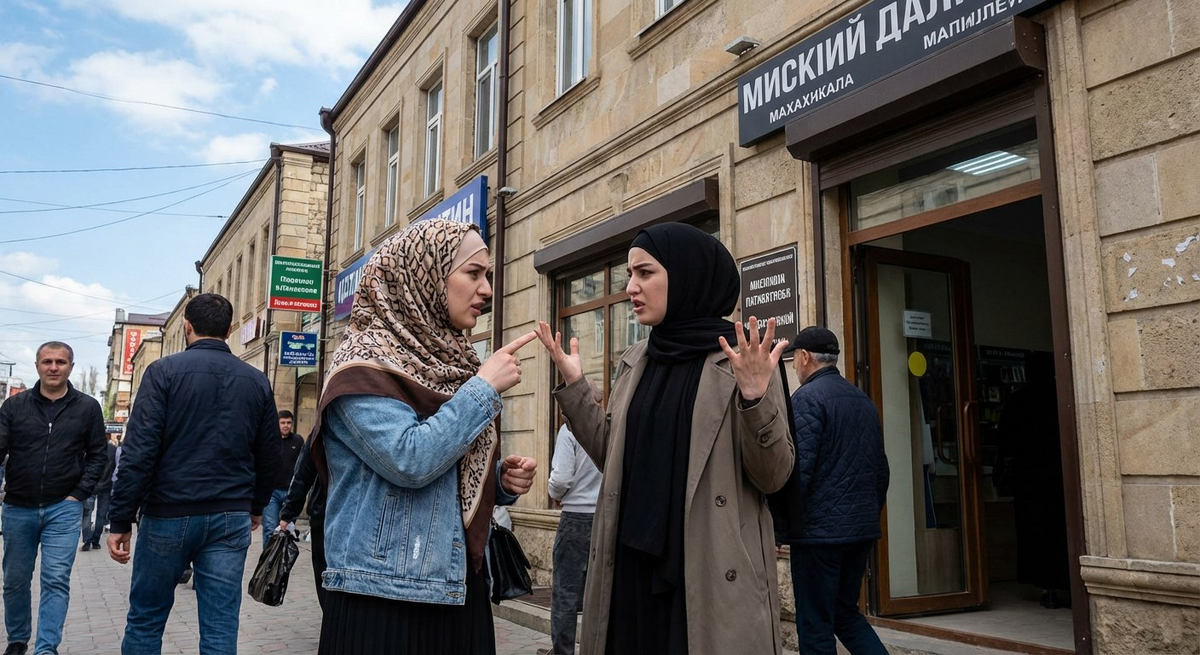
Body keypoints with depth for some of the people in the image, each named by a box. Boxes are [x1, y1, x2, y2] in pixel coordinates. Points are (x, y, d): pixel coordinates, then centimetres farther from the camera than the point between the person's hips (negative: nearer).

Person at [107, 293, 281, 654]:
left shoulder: (164, 371, -4)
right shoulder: (257, 380, 7)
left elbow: (139, 450, -11)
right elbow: (269, 456, 11)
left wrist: (120, 519, -6)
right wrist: (256, 506, 25)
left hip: (169, 515, -2)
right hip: (231, 519, 3)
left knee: (145, 619, 14)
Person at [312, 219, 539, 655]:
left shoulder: (448, 361, 11)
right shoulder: (365, 361, -11)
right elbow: (410, 462, -25)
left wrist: (503, 480, 0)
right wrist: (485, 387, -17)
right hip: (383, 601, -7)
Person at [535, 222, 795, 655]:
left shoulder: (744, 359, -7)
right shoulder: (634, 362, 9)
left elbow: (773, 477, -9)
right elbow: (614, 458, 11)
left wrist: (754, 399, -24)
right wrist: (574, 386, 6)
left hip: (713, 575, -5)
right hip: (633, 566, 5)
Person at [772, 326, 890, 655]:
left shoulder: (807, 397, -11)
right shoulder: (864, 400, 13)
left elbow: (798, 469, -18)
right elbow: (881, 468, 16)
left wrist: (781, 524, -10)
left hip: (819, 529, -8)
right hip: (862, 529, 8)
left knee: (815, 627, 2)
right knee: (846, 613, 20)